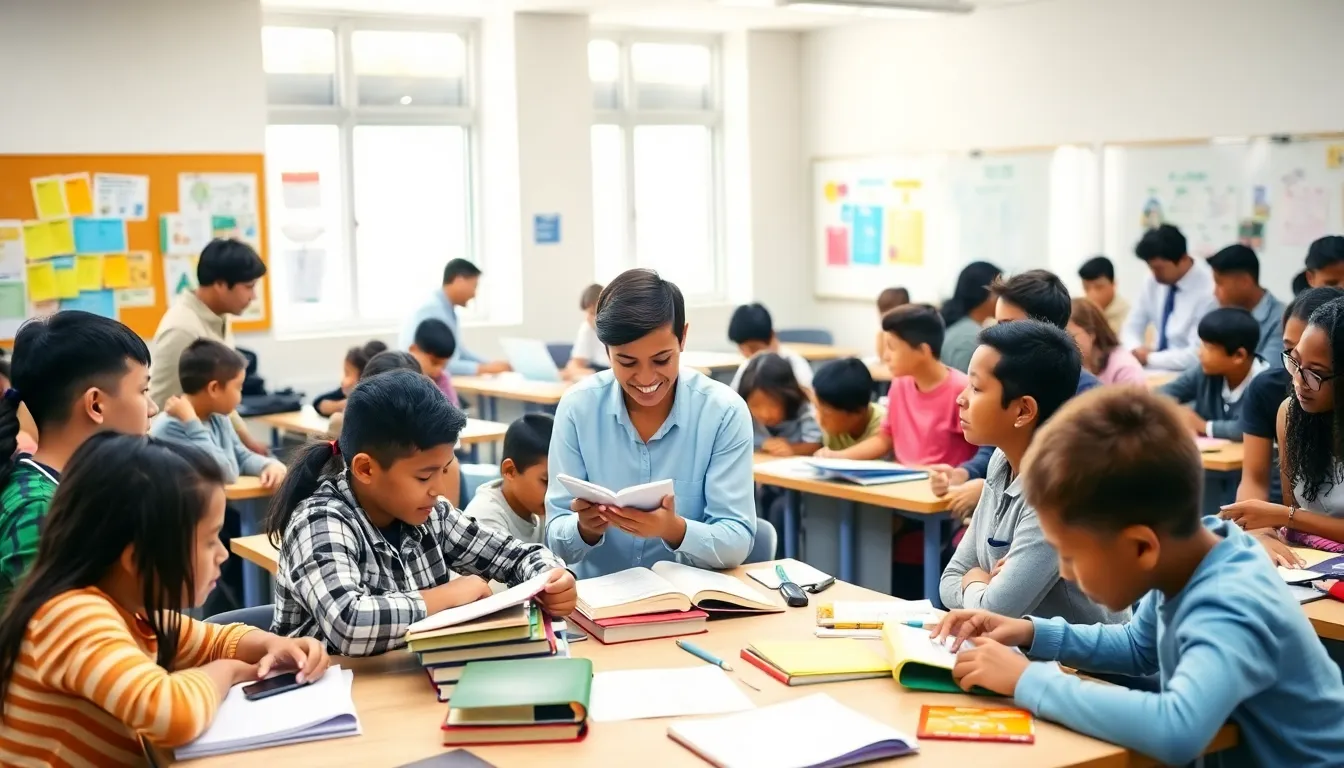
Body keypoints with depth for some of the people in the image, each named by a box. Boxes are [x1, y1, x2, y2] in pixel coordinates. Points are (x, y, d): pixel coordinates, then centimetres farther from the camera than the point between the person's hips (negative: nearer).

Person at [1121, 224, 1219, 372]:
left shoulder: (1208, 291, -17)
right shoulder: (1154, 281, 1)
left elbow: (1196, 356, -20)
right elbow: (1132, 327, 9)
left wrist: (1149, 358, -13)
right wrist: (1137, 350, -11)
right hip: (1159, 368, 6)